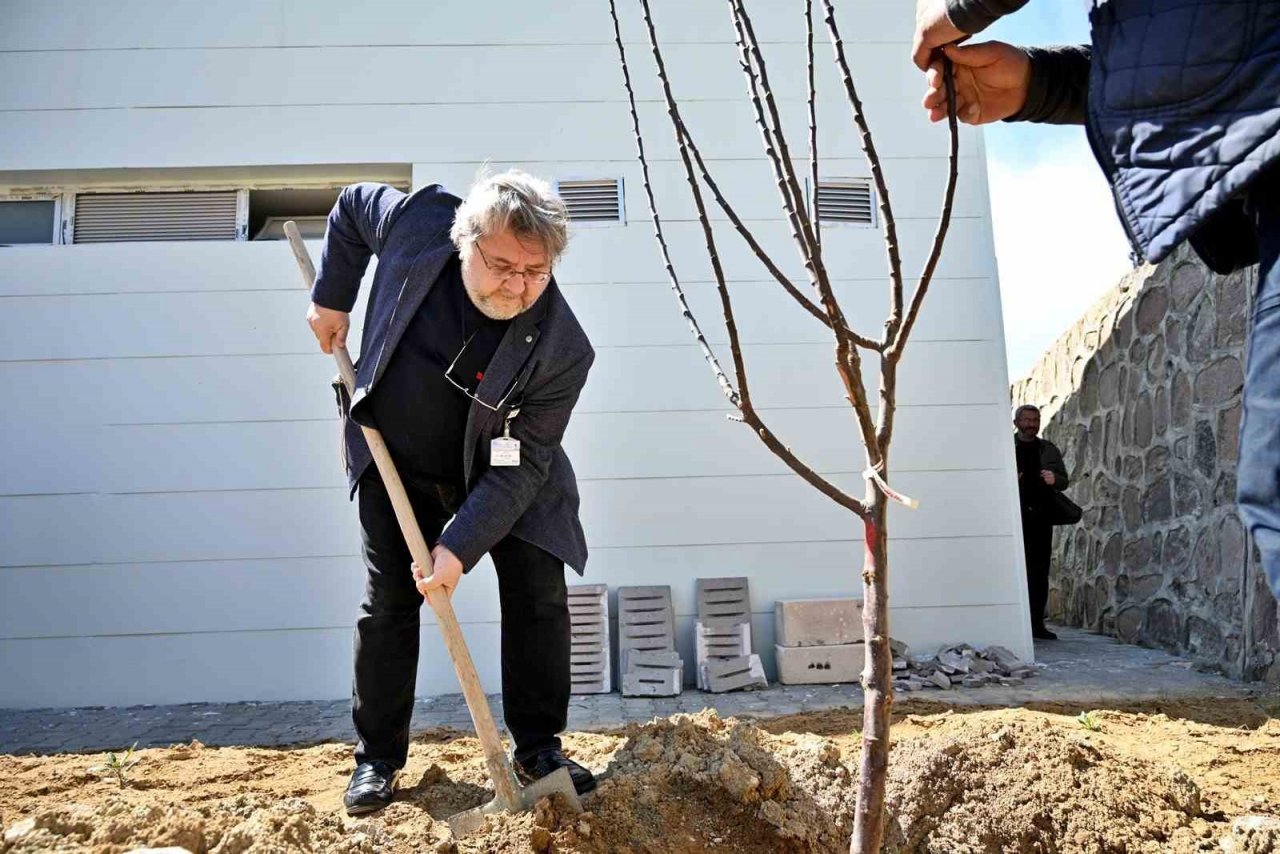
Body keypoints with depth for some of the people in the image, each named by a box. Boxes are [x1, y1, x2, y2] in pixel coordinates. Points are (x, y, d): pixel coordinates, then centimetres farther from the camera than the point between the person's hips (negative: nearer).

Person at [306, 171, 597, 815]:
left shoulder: (562, 349, -30)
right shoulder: (418, 222, -24)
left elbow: (520, 465, -25)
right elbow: (353, 206, 0)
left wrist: (460, 546, -30)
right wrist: (332, 298, 0)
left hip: (498, 476, -1)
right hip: (395, 463, 2)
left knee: (538, 597, -6)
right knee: (386, 604, 3)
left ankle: (538, 749, 12)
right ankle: (376, 758, 18)